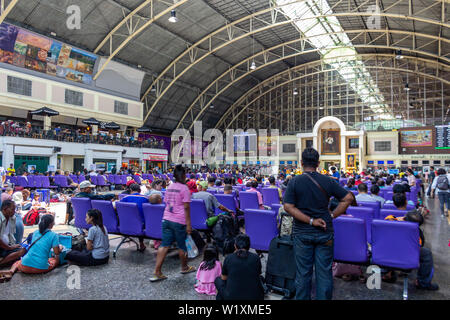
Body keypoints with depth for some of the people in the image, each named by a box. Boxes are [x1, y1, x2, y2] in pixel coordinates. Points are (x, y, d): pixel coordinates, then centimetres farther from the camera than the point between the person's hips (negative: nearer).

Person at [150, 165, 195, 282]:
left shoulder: (169, 187, 10)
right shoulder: (184, 188, -10)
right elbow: (186, 207, -13)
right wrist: (188, 224, -11)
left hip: (166, 219, 6)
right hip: (179, 221, -6)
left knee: (164, 245, 7)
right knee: (182, 246, 12)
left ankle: (157, 272, 4)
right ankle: (184, 267, 30)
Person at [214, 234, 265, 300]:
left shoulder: (228, 258, -5)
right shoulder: (256, 257, -2)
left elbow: (224, 278, 11)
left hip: (232, 297, -1)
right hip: (256, 297, 1)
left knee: (218, 280, 25)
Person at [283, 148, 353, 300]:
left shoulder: (294, 182, -7)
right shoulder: (328, 181, -2)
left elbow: (288, 207, -15)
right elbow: (348, 198, -1)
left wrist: (311, 221, -13)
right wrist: (332, 215, 0)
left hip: (302, 234, -1)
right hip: (325, 233, 1)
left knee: (303, 272, 10)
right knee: (324, 271, 12)